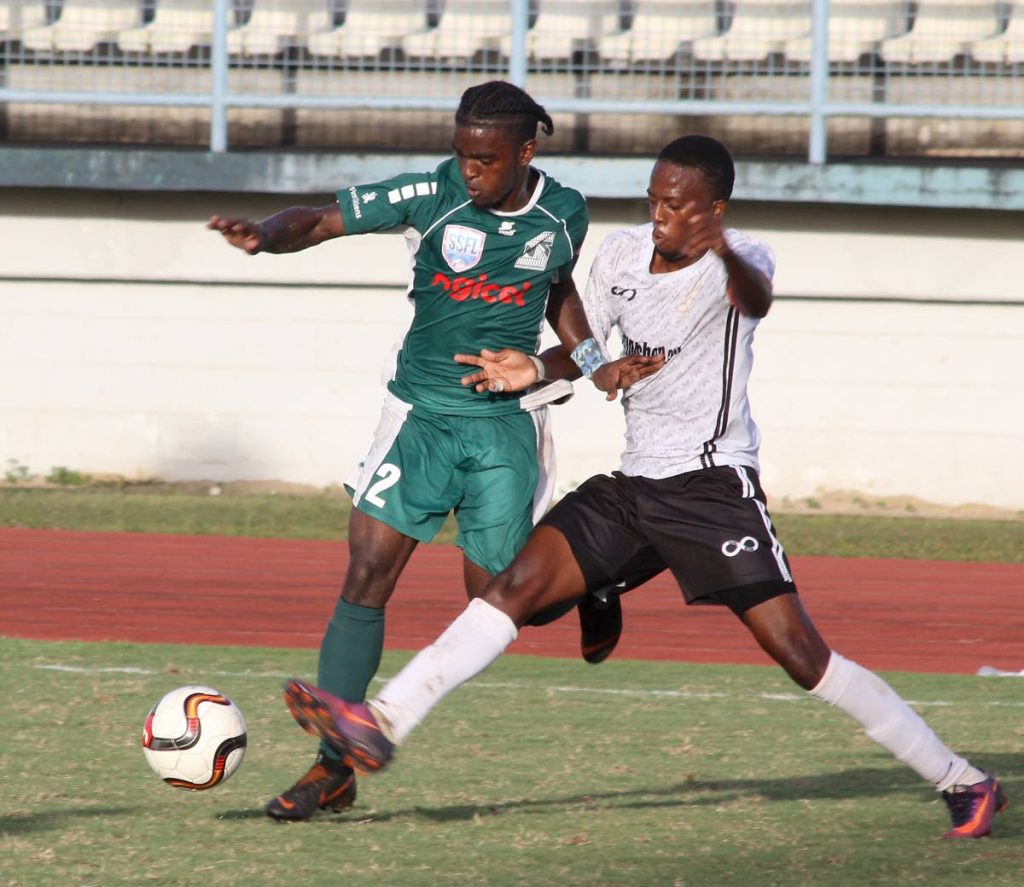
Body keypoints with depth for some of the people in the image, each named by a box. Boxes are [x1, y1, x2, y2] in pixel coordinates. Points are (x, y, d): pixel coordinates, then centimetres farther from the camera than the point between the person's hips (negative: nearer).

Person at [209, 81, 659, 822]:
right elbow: (321, 221, -10)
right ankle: (334, 767, -10)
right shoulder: (431, 197, -10)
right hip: (421, 413, -1)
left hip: (507, 424, 1)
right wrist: (263, 236, -30)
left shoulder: (563, 213, -2)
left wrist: (596, 365, 6)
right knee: (366, 577, -12)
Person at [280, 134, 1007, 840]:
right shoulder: (624, 253, 6)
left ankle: (962, 782, -4)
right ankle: (381, 726, -14)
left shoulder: (737, 260, -12)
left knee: (802, 653, -12)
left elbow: (756, 300, -38)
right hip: (634, 484, 6)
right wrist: (534, 374, -3)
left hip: (714, 489, -6)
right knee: (518, 584, -9)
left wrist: (724, 254, -60)